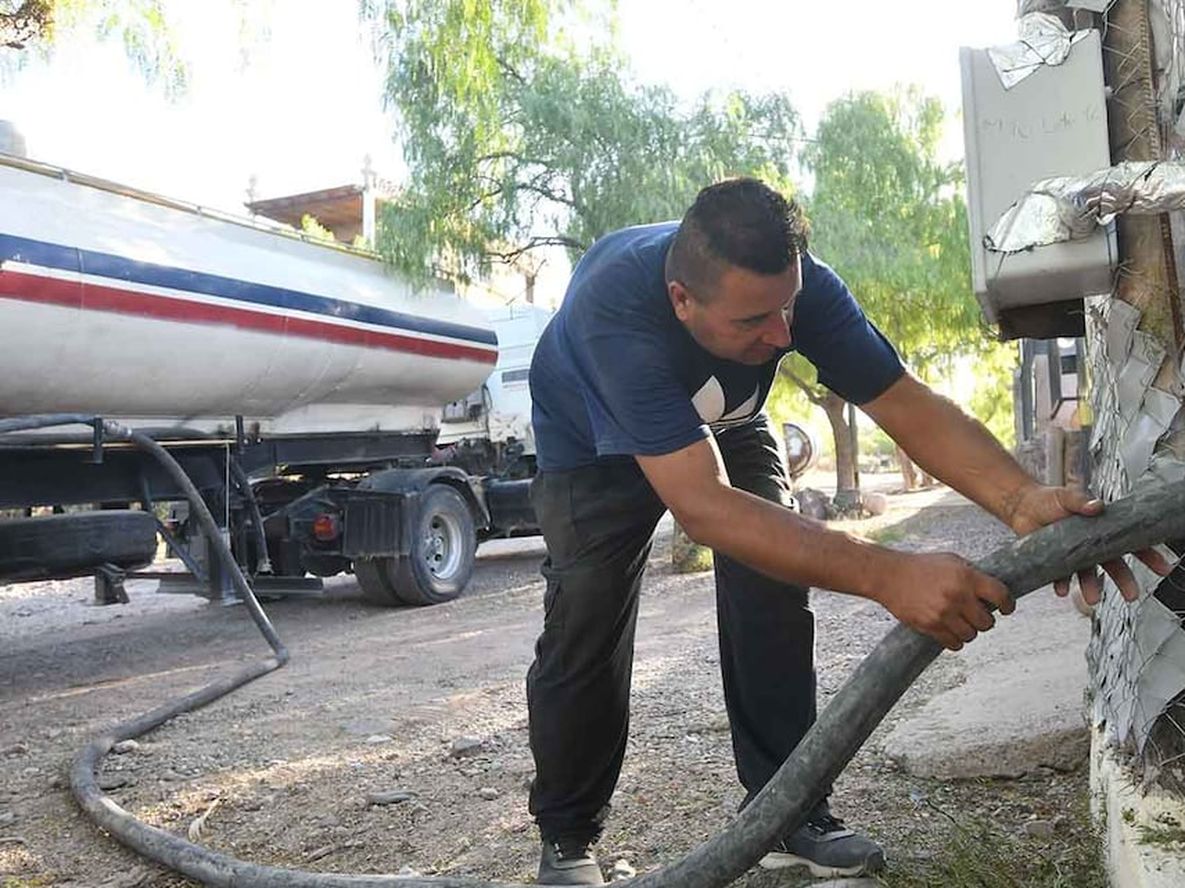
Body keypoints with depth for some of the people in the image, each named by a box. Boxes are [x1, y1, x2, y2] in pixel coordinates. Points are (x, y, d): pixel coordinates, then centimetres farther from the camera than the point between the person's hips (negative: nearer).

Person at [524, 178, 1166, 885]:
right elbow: (703, 505, -50)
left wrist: (1022, 500, -47)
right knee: (588, 626, -15)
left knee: (774, 591, -13)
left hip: (725, 424, 4)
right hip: (595, 445, -3)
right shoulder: (617, 312, -44)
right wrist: (891, 577, -58)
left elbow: (907, 403, -28)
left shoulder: (796, 282, -30)